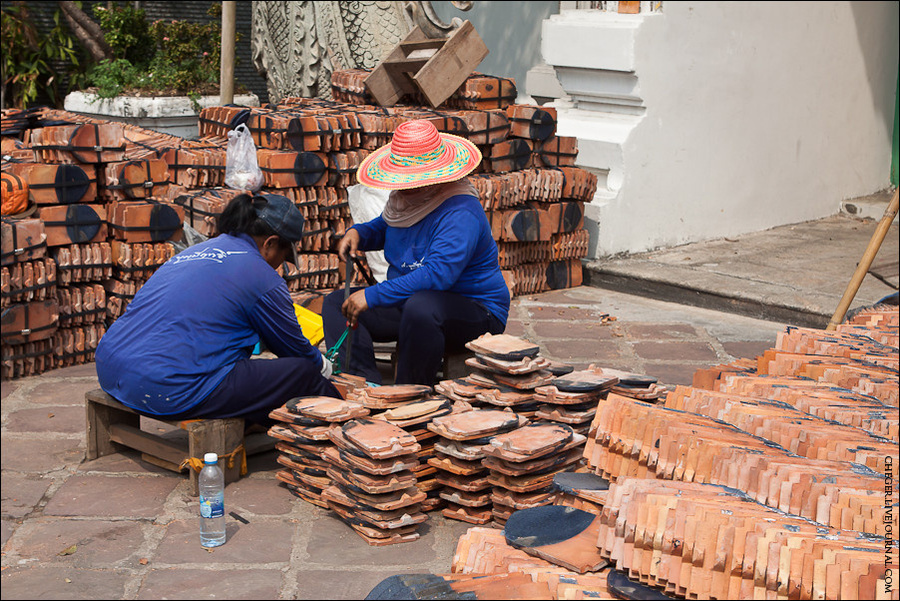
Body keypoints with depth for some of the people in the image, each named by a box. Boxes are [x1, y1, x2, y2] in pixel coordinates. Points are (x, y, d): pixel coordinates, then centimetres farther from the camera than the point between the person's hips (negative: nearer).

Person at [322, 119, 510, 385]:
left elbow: (438, 274, -35)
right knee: (336, 303, -4)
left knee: (422, 306, -41)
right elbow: (384, 228, 27)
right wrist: (358, 232, 3)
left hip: (475, 311, -9)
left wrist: (372, 296, -36)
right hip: (408, 301, 9)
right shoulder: (407, 198, 4)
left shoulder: (461, 213, -24)